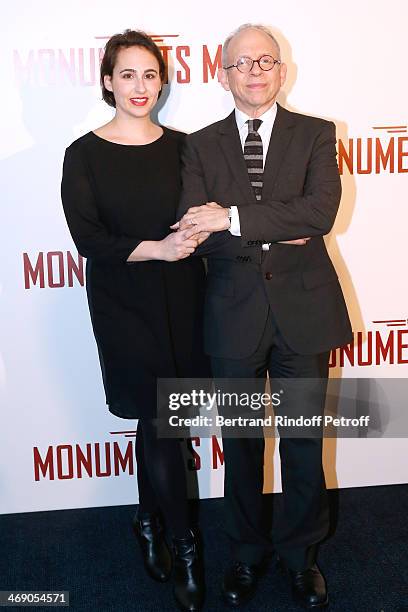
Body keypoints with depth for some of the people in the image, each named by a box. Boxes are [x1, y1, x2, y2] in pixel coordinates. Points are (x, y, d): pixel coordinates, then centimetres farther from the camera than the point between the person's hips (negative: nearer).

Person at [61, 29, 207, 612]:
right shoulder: (85, 154, -4)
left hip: (180, 299, 3)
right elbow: (88, 239, -10)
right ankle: (184, 543, 18)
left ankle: (149, 520, 35)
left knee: (156, 422, 12)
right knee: (160, 422, 0)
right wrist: (157, 247, -22)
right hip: (124, 305, -3)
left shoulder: (181, 146, 5)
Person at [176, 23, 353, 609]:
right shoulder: (201, 145, 3)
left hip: (304, 312, 0)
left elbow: (321, 210, -16)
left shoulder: (316, 134, 2)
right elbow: (199, 236, -9)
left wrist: (235, 219, -23)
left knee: (304, 444, 12)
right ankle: (246, 555, 36)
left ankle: (301, 554, 35)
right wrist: (281, 233, -18)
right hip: (235, 314, 1)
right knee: (241, 445, 15)